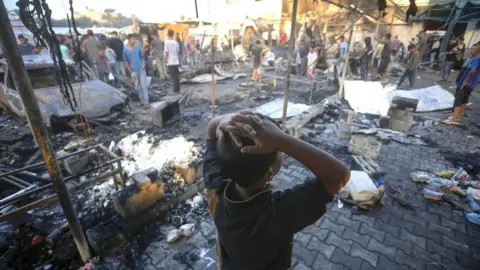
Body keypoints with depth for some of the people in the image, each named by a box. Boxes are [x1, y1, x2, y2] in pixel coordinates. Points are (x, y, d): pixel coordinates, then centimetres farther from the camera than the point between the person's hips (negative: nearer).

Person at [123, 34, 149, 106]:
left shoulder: (138, 47, 2)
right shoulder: (125, 50, 2)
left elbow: (142, 57, 9)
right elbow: (126, 62, 7)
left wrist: (143, 64, -9)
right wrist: (130, 71, 2)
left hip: (141, 70, -1)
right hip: (134, 71, 1)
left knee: (144, 86, -5)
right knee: (137, 87, 8)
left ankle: (146, 101, -5)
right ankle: (142, 100, 21)